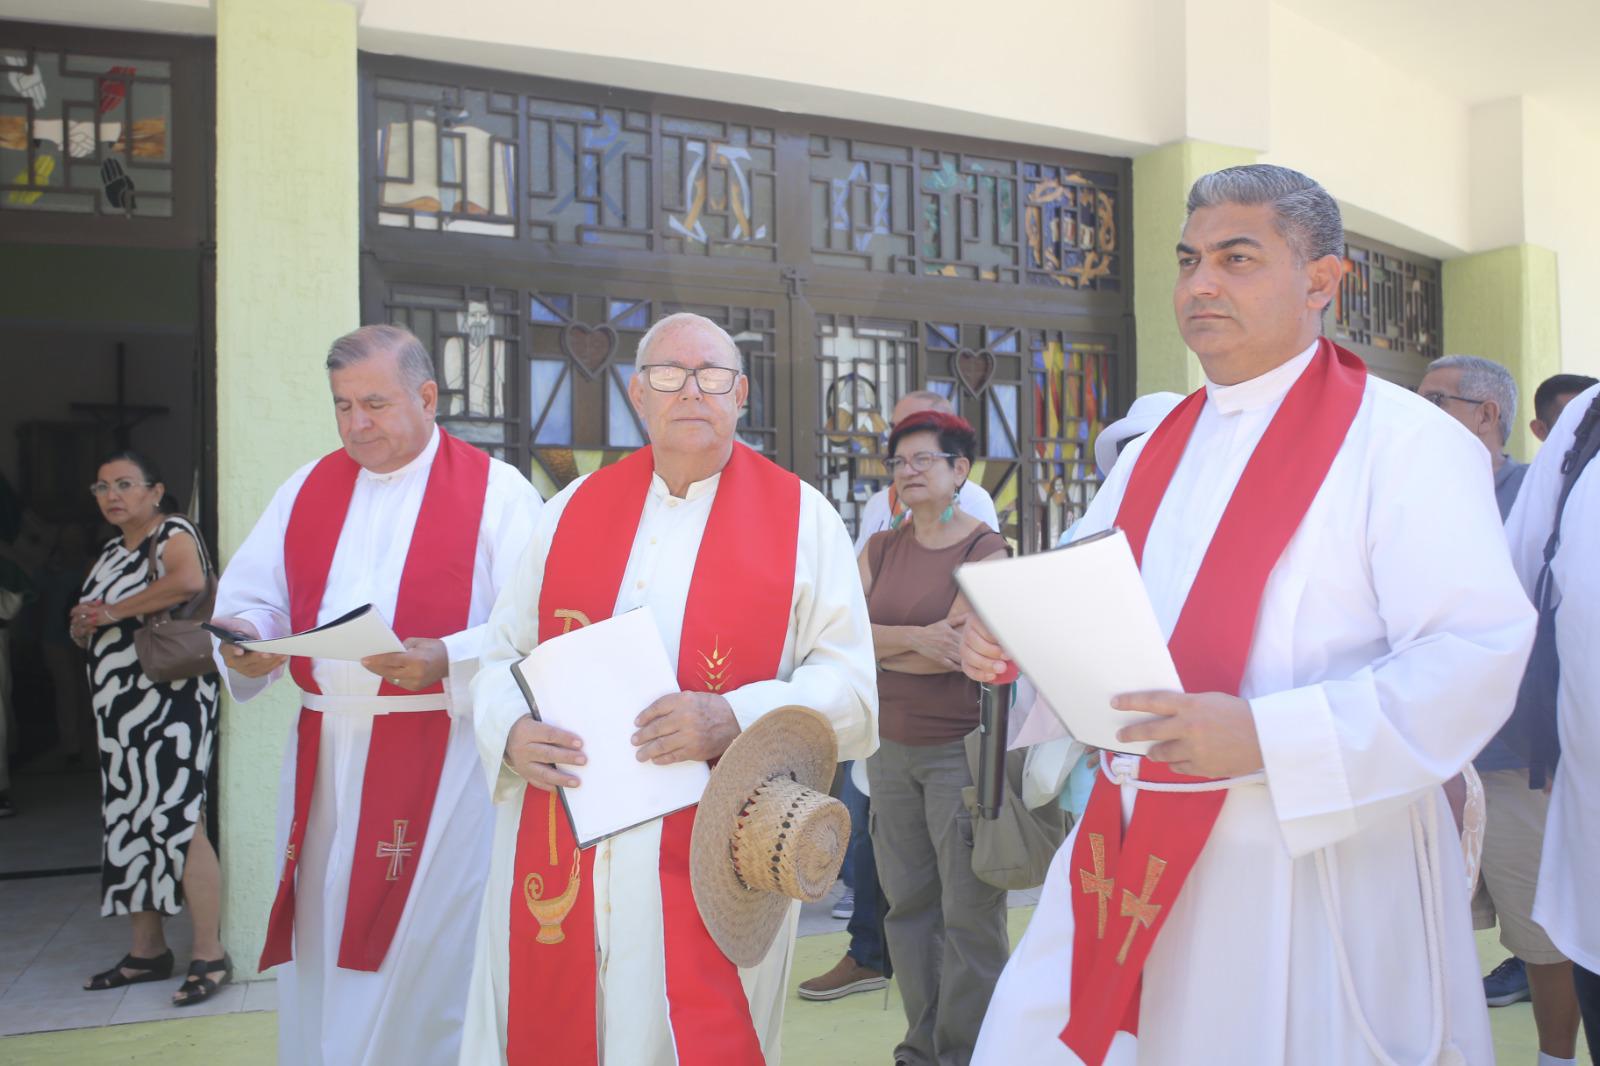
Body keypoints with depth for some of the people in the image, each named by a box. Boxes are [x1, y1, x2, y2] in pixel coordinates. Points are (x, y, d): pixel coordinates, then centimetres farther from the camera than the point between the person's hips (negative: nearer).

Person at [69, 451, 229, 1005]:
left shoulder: (173, 532, -7)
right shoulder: (111, 553, 19)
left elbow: (189, 580, -31)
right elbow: (88, 628, 26)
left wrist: (115, 612, -19)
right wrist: (84, 625, 1)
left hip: (170, 704, -9)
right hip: (120, 709, 9)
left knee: (179, 824, -11)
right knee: (128, 826, 10)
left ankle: (210, 956, -4)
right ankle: (147, 951, 21)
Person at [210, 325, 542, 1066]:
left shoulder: (494, 491, -4)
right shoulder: (308, 488, 12)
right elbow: (247, 599, 12)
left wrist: (447, 661, -25)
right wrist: (246, 641, -10)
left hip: (442, 761, -5)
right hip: (322, 758, 5)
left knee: (419, 967, 1)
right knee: (319, 962, 13)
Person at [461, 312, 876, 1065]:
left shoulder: (802, 519, 0)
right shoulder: (573, 511, 9)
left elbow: (850, 688, -5)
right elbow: (501, 656, 12)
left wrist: (736, 719, -20)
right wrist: (511, 732, -9)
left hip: (715, 861, -2)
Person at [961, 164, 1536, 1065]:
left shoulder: (1405, 441, -9)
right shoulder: (1157, 452, 12)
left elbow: (1479, 656, -18)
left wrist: (1266, 737, -27)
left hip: (1316, 863, -6)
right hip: (1133, 855, 6)